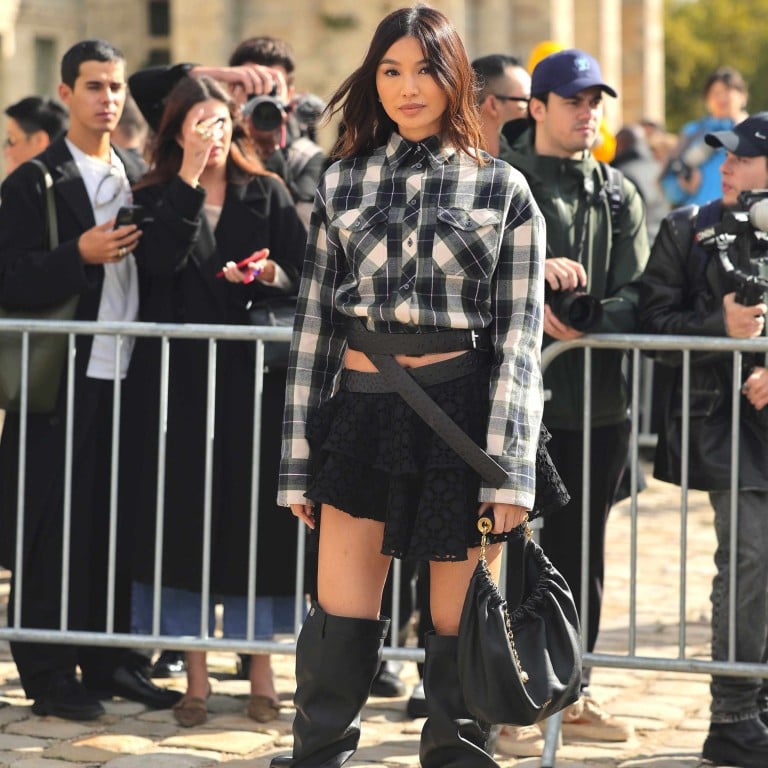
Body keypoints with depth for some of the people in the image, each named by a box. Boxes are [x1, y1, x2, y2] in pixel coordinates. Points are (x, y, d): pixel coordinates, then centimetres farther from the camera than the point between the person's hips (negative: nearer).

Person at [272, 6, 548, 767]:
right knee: (339, 624, -1)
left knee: (459, 627, 4)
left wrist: (509, 466, -10)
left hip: (460, 411, -2)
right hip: (361, 411, 2)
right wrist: (299, 460, 6)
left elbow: (519, 337, -2)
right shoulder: (343, 182, 9)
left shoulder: (501, 188, 1)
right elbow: (314, 323, 9)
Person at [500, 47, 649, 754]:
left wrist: (585, 321, -14)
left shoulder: (620, 198, 15)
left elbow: (636, 297, 4)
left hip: (599, 400, 5)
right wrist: (532, 274, -23)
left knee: (583, 550, 11)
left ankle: (572, 691, 22)